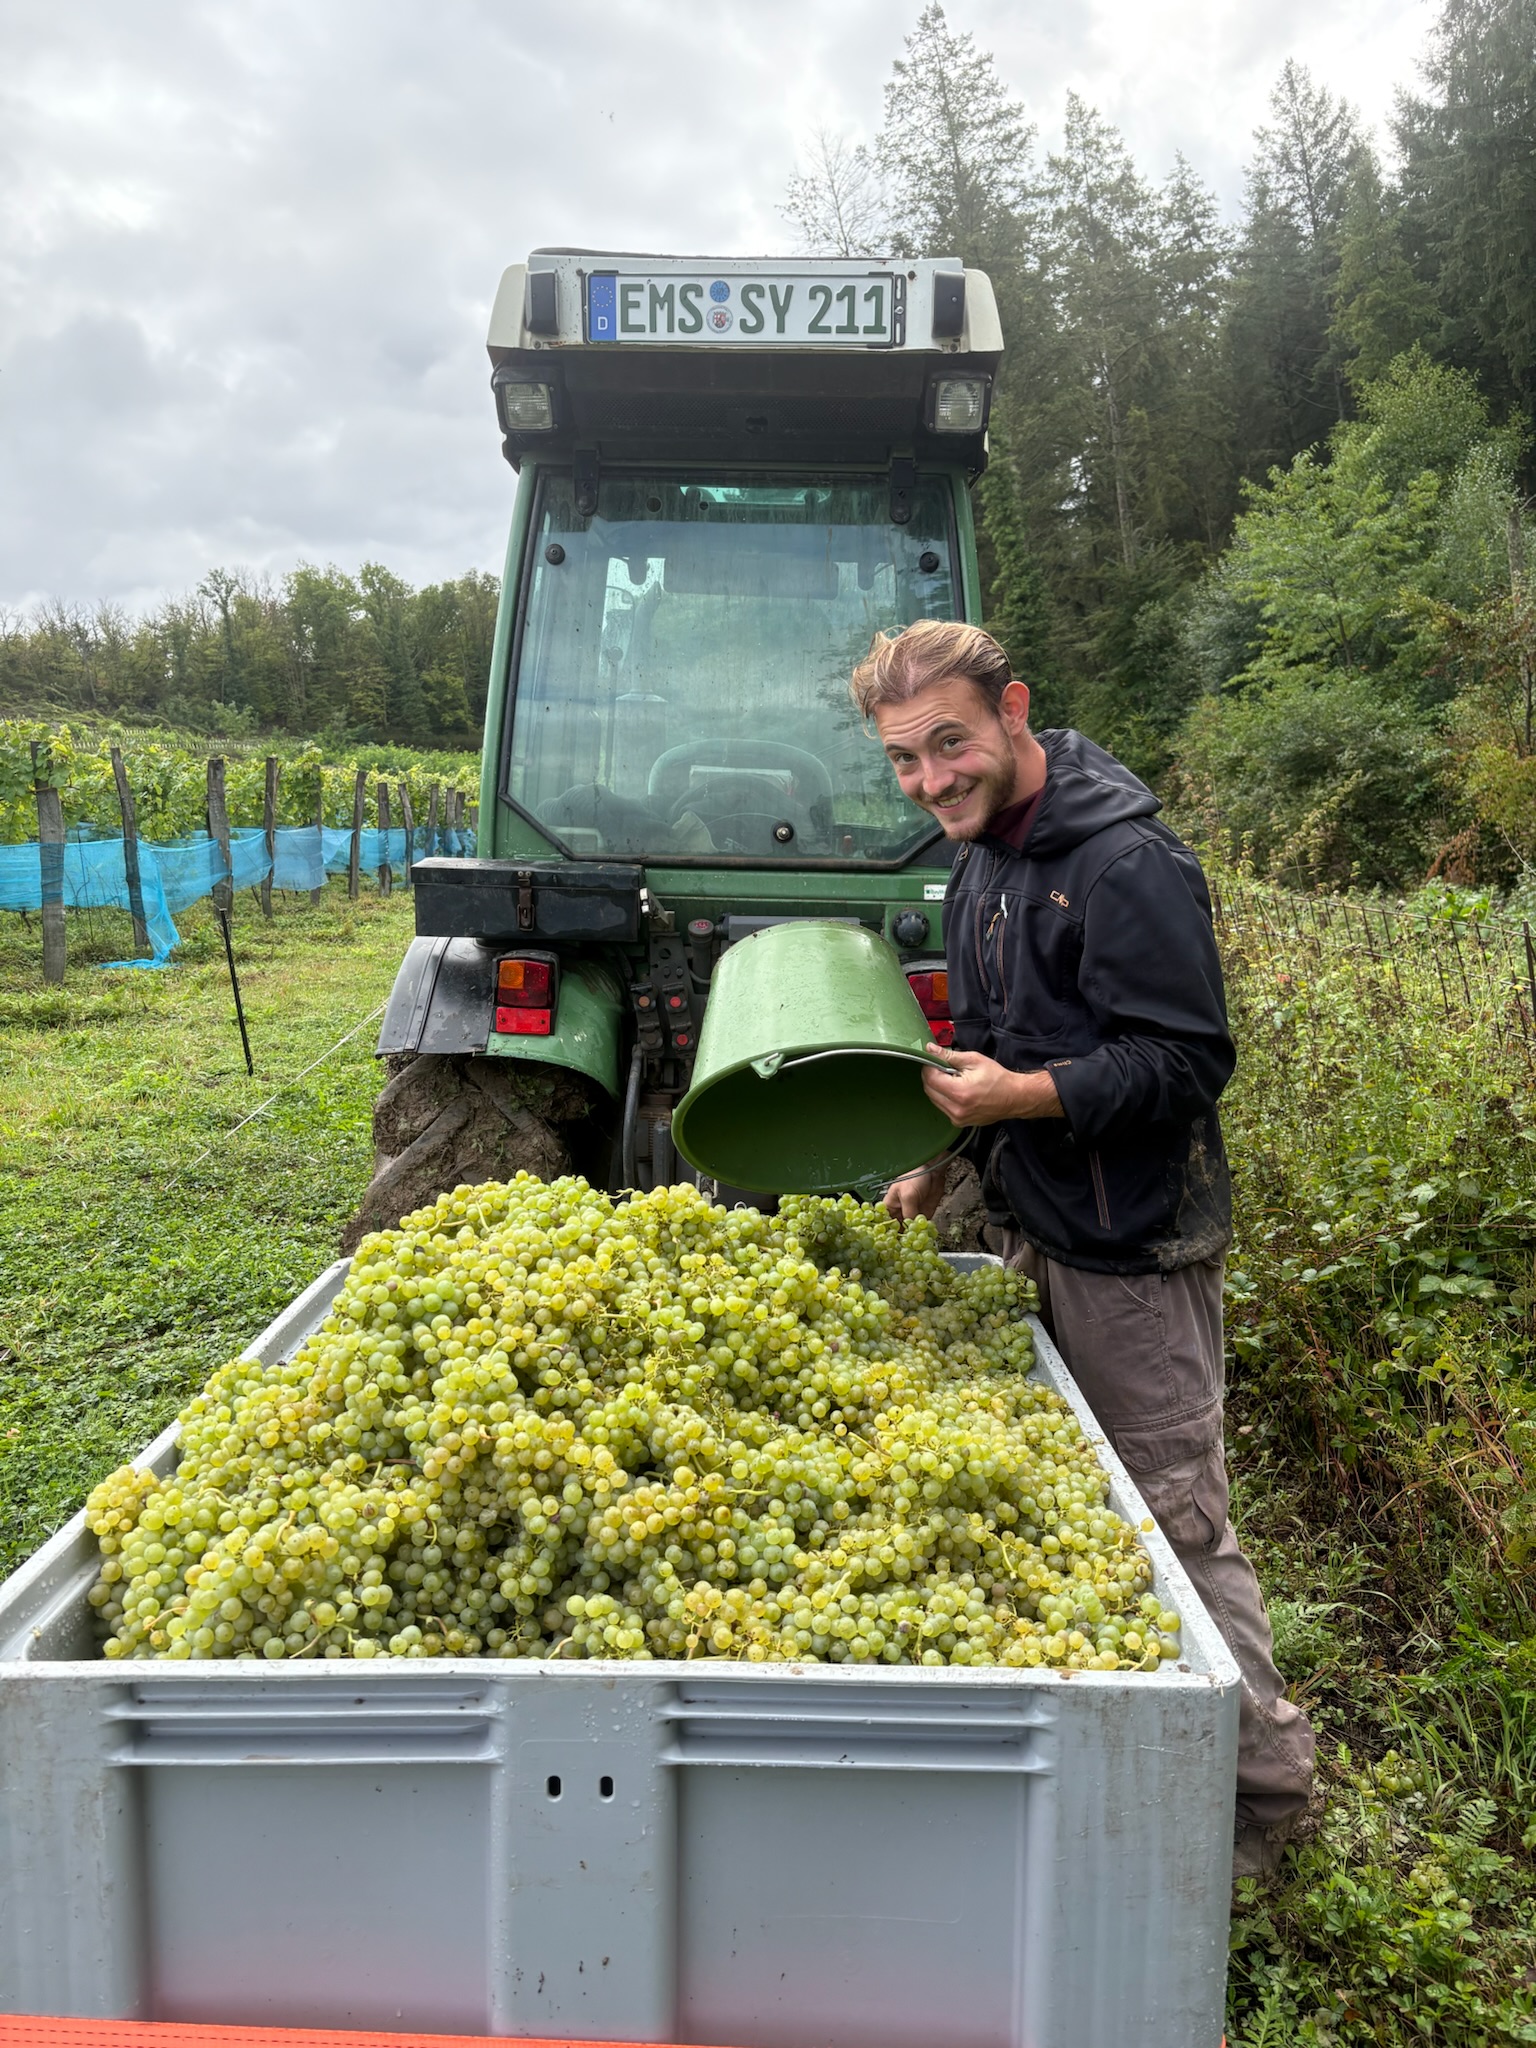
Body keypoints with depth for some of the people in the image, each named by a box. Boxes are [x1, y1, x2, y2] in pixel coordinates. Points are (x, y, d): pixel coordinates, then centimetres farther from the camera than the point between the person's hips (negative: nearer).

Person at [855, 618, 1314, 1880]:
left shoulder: (1127, 864, -19)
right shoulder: (989, 859, 10)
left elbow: (1187, 1063, -21)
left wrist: (1023, 1095, -31)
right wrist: (944, 1166, 14)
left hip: (1136, 1245, -9)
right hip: (1045, 1230, 9)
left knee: (1176, 1519, 0)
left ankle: (1265, 1784, 19)